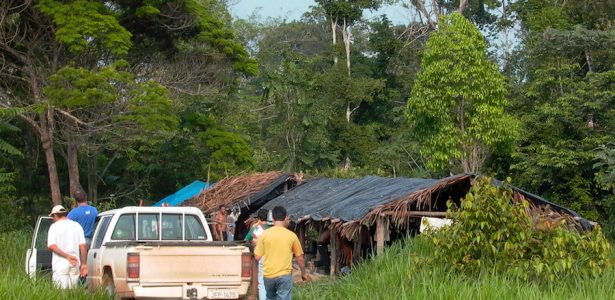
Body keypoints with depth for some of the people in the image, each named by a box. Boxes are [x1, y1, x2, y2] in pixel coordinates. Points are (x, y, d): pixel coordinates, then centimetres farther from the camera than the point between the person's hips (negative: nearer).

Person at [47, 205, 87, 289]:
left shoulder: (54, 226, 0)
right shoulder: (76, 225, 10)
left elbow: (51, 246, -13)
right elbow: (83, 246, 4)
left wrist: (67, 256, -15)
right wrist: (84, 264, 5)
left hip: (60, 264, -4)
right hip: (75, 264, 4)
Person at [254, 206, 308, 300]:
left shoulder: (264, 234, -4)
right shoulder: (291, 235, -4)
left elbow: (257, 257, 0)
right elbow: (300, 258, 4)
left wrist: (256, 245, 19)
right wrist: (303, 273, 20)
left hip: (268, 275, 2)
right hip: (285, 275, -2)